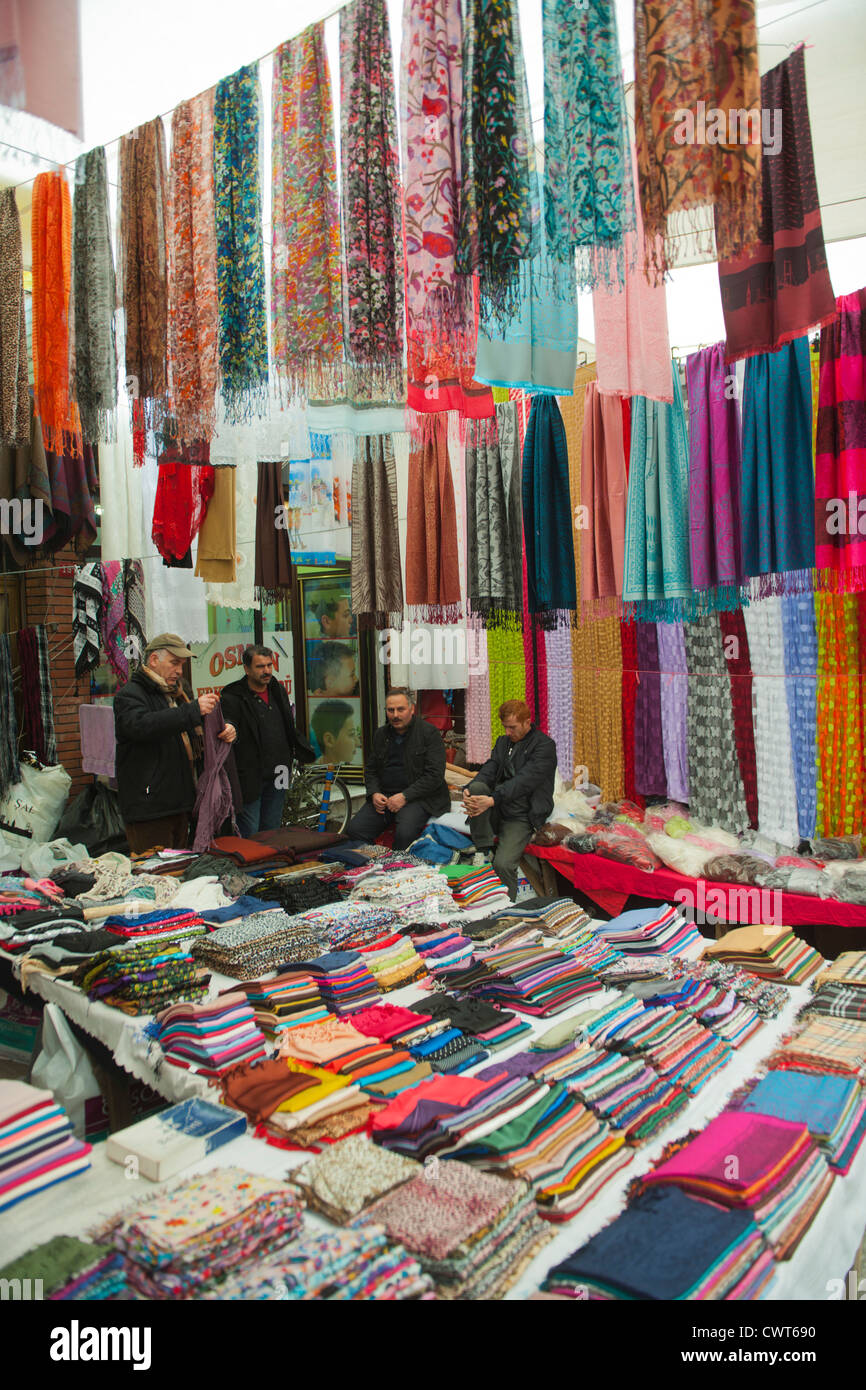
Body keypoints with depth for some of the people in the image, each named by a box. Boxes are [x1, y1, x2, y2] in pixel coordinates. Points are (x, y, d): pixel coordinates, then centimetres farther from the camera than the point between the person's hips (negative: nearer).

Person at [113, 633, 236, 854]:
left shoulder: (175, 694, 20)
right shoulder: (129, 695, -6)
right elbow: (141, 724, -28)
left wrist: (226, 730, 6)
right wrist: (193, 710, -33)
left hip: (180, 804, 8)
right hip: (148, 810, -8)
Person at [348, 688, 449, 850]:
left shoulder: (429, 733, -4)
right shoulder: (380, 734, 15)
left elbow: (434, 775, -10)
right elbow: (370, 770, 22)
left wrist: (405, 796, -16)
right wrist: (374, 793, 0)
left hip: (418, 797, -5)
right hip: (384, 796, 5)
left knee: (404, 833, -33)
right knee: (354, 829, -17)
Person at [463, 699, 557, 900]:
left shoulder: (545, 745, -7)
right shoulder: (503, 742, 16)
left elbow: (524, 781, -20)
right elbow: (489, 770, 4)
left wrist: (492, 800, -32)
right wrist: (470, 790, -19)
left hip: (521, 817, -6)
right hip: (497, 810, 6)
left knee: (502, 864, -26)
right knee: (477, 788, -25)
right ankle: (483, 852, -16)